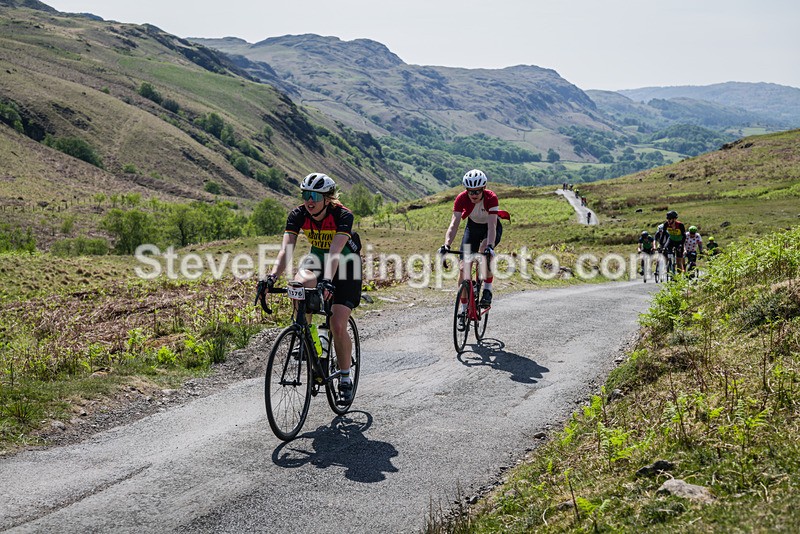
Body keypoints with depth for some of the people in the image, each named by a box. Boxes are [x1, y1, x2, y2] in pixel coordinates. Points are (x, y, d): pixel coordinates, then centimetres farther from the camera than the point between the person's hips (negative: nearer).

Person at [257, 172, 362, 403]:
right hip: (317, 260, 3)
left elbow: (335, 252, -41)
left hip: (346, 266, -3)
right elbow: (286, 250, -28)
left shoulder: (343, 215, -28)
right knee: (298, 284, -33)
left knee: (338, 326, -15)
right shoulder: (298, 215, -18)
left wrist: (327, 281, -57)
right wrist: (272, 277, -44)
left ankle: (345, 378, 6)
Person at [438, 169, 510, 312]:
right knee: (463, 268, -9)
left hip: (490, 227, -3)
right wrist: (446, 245, -48)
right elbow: (454, 223, -34)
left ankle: (487, 290, -18)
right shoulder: (462, 198, -27)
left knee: (484, 249, -36)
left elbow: (492, 225, -41)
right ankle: (465, 308, 5)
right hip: (473, 227, 3)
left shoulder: (491, 198, -32)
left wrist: (490, 246, -57)